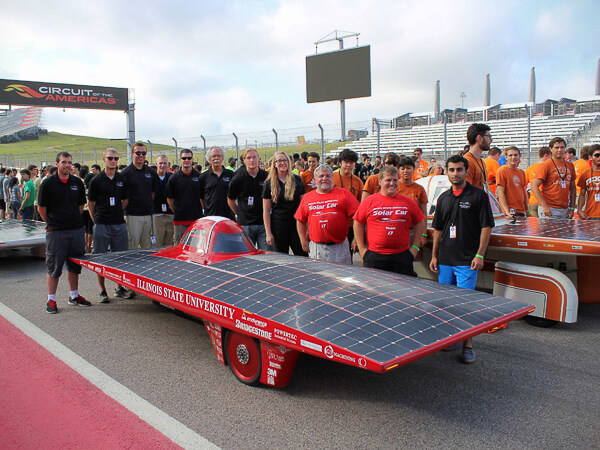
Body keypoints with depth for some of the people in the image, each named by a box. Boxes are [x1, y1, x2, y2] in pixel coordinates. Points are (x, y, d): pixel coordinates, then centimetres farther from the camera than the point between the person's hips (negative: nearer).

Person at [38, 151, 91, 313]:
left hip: (76, 230, 4)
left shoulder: (77, 182, 7)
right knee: (54, 266, 1)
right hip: (56, 232, -4)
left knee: (74, 264, 12)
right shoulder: (48, 183, -5)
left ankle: (74, 296, 25)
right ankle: (51, 300, 11)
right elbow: (41, 208, 0)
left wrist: (73, 220, 11)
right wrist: (52, 223, 3)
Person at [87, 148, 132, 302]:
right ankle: (102, 291, 12)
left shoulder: (122, 179, 7)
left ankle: (120, 287, 20)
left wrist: (117, 213, 10)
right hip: (101, 224, -3)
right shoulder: (96, 180, -3)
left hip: (119, 224, 3)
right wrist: (96, 218, 3)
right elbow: (90, 203, 3)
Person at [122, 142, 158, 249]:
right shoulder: (126, 172, -3)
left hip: (148, 215, 4)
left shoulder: (151, 172, 11)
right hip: (132, 215, -4)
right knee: (132, 247, -1)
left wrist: (149, 205, 10)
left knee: (147, 247, 11)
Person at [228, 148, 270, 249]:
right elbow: (230, 200, 10)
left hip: (264, 223, 1)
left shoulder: (267, 177, 2)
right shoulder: (238, 179, -2)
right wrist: (240, 214, 8)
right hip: (245, 225, -1)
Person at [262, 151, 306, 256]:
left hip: (296, 224, 1)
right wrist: (268, 233, -5)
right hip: (278, 226, 0)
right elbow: (266, 211, 1)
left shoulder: (297, 180, 5)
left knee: (302, 256, -2)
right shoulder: (269, 183, 2)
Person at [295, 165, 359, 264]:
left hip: (339, 248, -2)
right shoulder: (307, 197, 10)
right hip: (316, 248, 2)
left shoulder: (344, 194, 2)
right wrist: (304, 241, 9)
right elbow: (300, 221, 15)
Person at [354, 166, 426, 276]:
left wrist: (415, 247, 9)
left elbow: (420, 223, 15)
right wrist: (362, 249, 3)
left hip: (402, 256, 2)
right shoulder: (369, 201, 3)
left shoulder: (407, 202, 8)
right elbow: (358, 223, 7)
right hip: (374, 256, -1)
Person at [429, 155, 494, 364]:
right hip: (445, 260, 5)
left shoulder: (478, 195, -3)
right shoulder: (444, 198, 12)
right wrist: (434, 256, 11)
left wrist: (480, 255, -12)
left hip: (467, 260, -5)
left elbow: (486, 227, -5)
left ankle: (468, 345, 4)